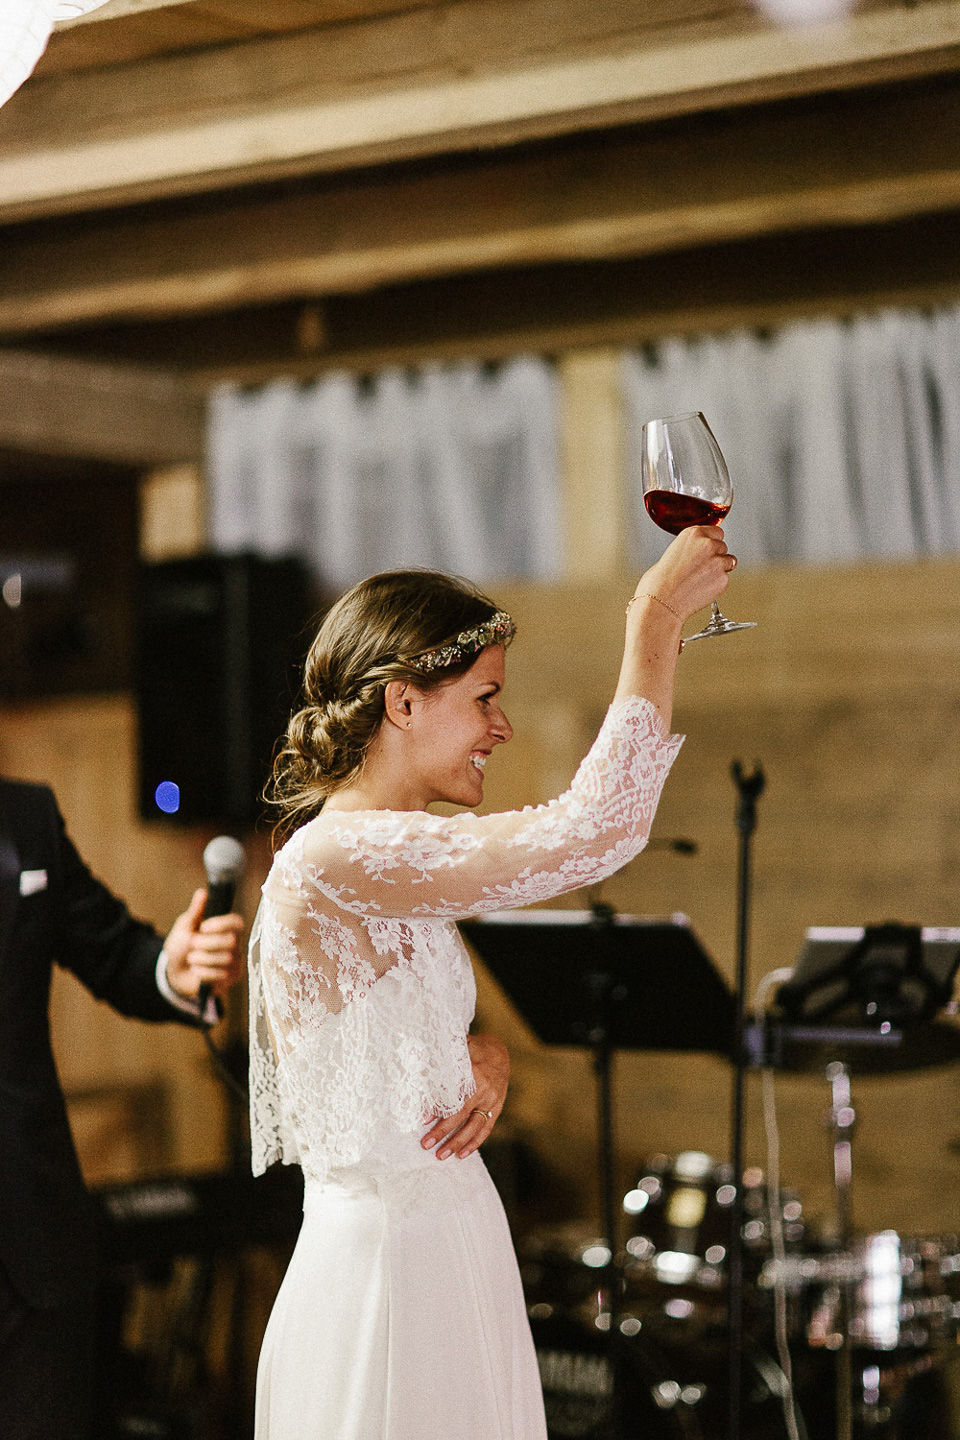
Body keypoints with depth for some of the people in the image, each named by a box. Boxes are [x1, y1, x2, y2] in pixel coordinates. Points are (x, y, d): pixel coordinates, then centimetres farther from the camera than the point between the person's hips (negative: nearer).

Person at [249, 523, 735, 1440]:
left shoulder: (380, 867, 11)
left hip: (438, 1252, 10)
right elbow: (598, 827, -26)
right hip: (388, 1269, -10)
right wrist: (657, 614, -17)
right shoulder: (333, 859, -20)